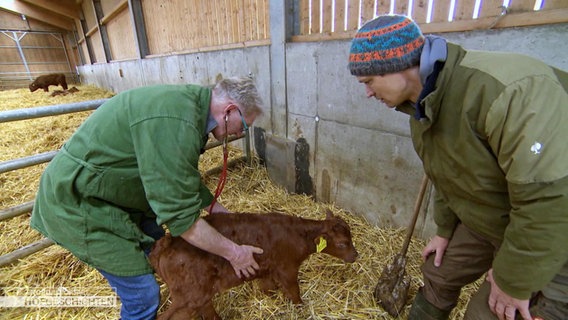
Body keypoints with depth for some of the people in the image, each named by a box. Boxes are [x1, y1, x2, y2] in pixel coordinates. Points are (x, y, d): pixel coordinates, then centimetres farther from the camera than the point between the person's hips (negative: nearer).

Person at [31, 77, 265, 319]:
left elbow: (185, 179, 11)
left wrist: (223, 213, 15)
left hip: (113, 191, 10)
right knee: (142, 295, -2)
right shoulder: (175, 123, -32)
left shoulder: (187, 102, 0)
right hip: (78, 202, -9)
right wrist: (233, 252, -16)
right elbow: (181, 218, -29)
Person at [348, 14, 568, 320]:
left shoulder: (508, 91, -34)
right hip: (483, 221, 8)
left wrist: (514, 282, -21)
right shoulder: (422, 103, -5)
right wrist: (444, 229, 11)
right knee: (438, 275, 17)